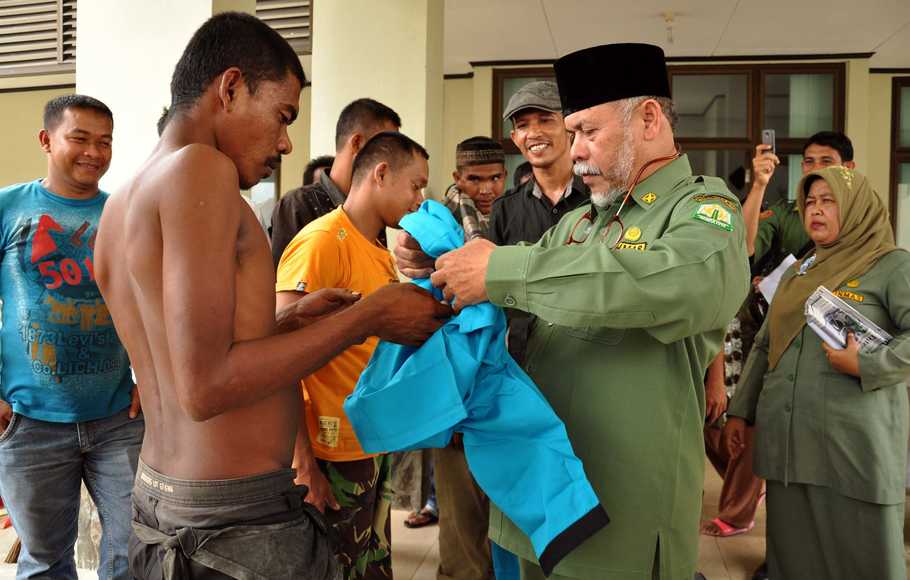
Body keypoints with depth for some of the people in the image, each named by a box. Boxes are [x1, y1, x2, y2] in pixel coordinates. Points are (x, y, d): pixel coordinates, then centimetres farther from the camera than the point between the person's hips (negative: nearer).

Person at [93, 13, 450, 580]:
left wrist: (289, 319, 13)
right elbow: (204, 388, -23)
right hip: (237, 518, -9)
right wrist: (368, 316, -17)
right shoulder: (199, 168, -16)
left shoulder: (120, 209, 10)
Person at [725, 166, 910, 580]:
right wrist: (740, 410, 12)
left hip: (855, 442, -5)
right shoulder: (797, 272, 17)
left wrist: (865, 365, -20)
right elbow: (764, 346, 17)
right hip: (785, 439, 6)